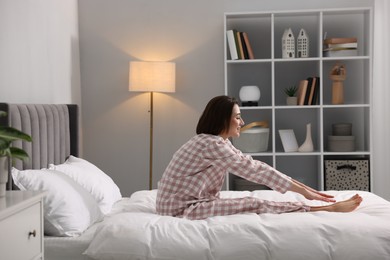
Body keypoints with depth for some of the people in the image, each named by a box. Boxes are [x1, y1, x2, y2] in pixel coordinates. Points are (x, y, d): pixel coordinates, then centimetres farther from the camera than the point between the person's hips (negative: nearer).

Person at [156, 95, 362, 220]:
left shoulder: (219, 142, 9)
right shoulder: (211, 144, -21)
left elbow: (254, 166, 6)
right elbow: (254, 170, -22)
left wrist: (303, 186, 2)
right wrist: (303, 191, -17)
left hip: (192, 204, 9)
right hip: (181, 209, -9)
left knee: (254, 202, -4)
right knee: (255, 205, -16)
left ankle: (328, 207, -1)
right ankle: (331, 208, -13)